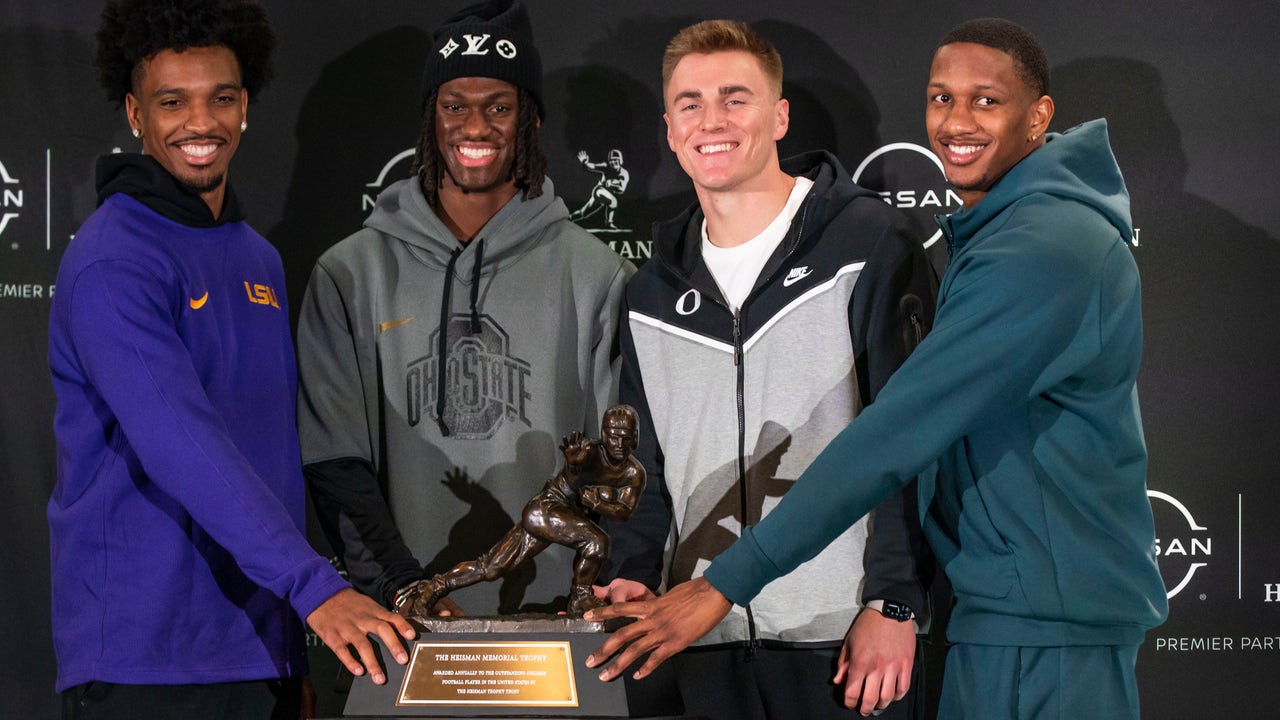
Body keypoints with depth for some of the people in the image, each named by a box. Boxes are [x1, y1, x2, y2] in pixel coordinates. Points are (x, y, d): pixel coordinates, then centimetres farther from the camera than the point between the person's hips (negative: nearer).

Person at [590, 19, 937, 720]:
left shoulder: (867, 243, -3)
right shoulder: (651, 294, 14)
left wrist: (895, 603, -13)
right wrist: (633, 572, 2)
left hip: (843, 634, -5)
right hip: (707, 641, 5)